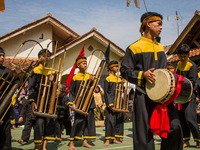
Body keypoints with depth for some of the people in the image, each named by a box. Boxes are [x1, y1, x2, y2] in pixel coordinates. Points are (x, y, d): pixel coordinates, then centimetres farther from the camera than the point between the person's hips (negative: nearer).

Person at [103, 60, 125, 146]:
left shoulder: (119, 79, 15)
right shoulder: (107, 79, -4)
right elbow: (106, 93, -8)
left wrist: (122, 85, 0)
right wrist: (110, 105, -16)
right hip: (111, 104, -6)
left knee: (119, 121, 7)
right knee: (110, 121, -8)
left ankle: (115, 138, 16)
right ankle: (108, 140, 1)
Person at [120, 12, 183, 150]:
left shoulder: (160, 47, 17)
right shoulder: (134, 48, -3)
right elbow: (125, 70, -4)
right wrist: (142, 75, -17)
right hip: (144, 96, -5)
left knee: (175, 127, -2)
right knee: (144, 132, 1)